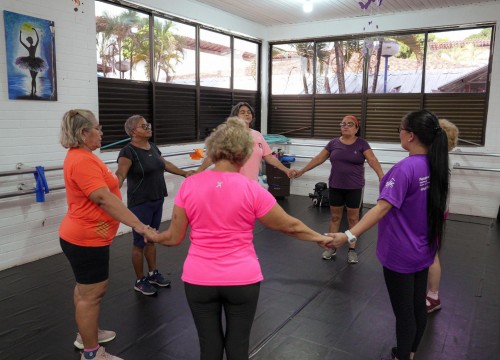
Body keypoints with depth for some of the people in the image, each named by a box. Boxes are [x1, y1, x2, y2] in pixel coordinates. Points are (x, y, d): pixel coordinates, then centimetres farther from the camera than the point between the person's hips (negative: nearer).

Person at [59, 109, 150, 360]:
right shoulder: (82, 160, -24)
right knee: (91, 294, 0)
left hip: (84, 235, 11)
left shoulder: (81, 157, 10)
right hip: (87, 238, -11)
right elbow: (104, 199, -32)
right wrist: (138, 225, -35)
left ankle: (86, 335, 40)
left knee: (86, 289, 23)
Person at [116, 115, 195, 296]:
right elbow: (120, 175, -28)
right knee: (140, 242, 5)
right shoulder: (129, 151, -15)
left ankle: (153, 273, 33)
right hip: (140, 204, -7)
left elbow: (165, 164, 24)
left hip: (157, 201, 7)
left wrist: (184, 173, 32)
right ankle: (139, 281, 20)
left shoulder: (152, 147, 9)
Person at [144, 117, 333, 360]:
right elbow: (289, 226, -2)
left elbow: (174, 238, -1)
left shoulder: (189, 186, -8)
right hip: (242, 280, -1)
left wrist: (153, 237, 21)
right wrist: (320, 238, 15)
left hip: (199, 280, 2)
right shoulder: (252, 189, -13)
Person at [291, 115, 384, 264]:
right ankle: (332, 247, 23)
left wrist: (382, 178, -30)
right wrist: (301, 171, 3)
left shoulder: (361, 144, -4)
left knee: (353, 218, 7)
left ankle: (352, 249, 19)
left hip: (354, 188, -2)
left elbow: (373, 161, -15)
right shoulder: (334, 143, 2)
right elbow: (318, 159, 5)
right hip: (335, 186, 2)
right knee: (335, 217, 12)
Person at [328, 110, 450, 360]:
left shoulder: (405, 168, -25)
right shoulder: (437, 165, 0)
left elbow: (382, 208, -32)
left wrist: (349, 235, -36)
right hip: (424, 249, 8)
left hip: (400, 253, -8)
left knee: (403, 312, 8)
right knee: (418, 306, 20)